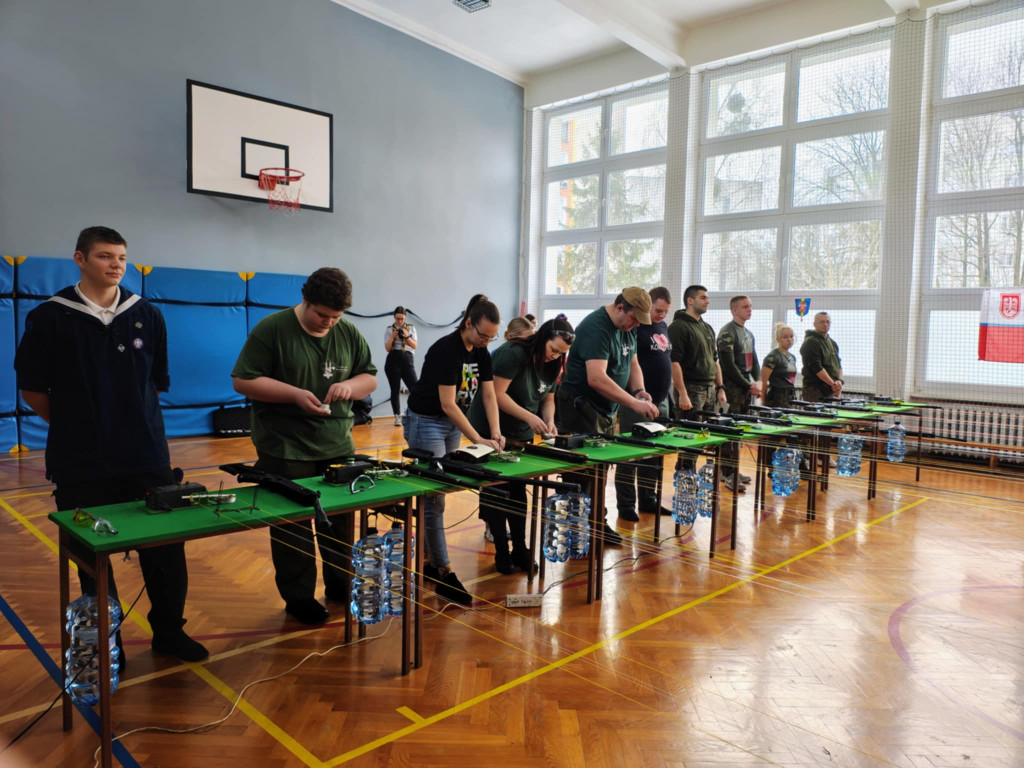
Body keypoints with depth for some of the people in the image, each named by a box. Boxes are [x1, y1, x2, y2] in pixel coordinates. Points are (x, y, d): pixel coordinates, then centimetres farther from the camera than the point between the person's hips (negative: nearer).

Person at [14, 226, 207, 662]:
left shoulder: (147, 316, 4)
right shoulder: (50, 318, -3)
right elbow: (32, 389, 4)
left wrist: (139, 425, 9)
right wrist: (76, 427, 7)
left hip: (148, 460, 2)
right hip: (82, 466, -2)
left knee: (165, 549, 7)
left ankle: (169, 631, 25)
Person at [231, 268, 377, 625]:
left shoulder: (349, 334, 4)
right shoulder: (271, 329, -10)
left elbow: (370, 378, 11)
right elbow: (242, 381, -12)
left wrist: (350, 386, -13)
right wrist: (295, 395, -22)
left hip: (338, 447, 5)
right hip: (285, 450, -5)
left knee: (342, 521, 14)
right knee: (292, 526, 6)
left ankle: (340, 583, 32)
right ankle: (298, 597, 21)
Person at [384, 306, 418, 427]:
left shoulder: (411, 328, 11)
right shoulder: (389, 329, 6)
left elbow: (414, 346, 4)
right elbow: (387, 348, 2)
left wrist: (406, 336, -11)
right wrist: (392, 337, -12)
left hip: (407, 360, 1)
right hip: (393, 361, -1)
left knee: (414, 388, -9)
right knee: (395, 390, 2)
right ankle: (398, 416, 9)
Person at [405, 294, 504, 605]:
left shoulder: (481, 353, 2)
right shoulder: (446, 349, -22)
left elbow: (489, 395, 2)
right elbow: (447, 404, -25)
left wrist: (496, 433, -12)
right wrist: (478, 440, -26)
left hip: (453, 424, 8)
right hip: (426, 422, -8)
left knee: (438, 493, 11)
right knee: (434, 498, -7)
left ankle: (432, 562, 19)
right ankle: (444, 574, -3)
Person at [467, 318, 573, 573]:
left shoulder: (551, 365, 2)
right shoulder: (513, 353, -21)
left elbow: (548, 399, 8)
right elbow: (497, 393, -26)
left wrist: (549, 421, -12)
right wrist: (530, 417, -30)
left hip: (521, 433, 7)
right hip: (492, 430, -7)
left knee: (519, 492, 9)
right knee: (496, 491, 0)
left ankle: (520, 550, 17)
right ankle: (501, 552, 8)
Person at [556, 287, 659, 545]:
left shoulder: (628, 328, 8)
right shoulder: (596, 328, -22)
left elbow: (632, 364, 18)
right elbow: (596, 378, -32)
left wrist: (639, 390, -3)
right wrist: (634, 403, -32)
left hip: (607, 409, 9)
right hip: (580, 406, -9)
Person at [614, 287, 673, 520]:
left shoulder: (663, 327, 15)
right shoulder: (635, 327, -10)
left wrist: (667, 394, 20)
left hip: (660, 401, 8)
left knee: (654, 455, 13)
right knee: (630, 455, -1)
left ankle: (648, 500, 24)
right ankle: (626, 506, 6)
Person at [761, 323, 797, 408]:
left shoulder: (792, 357, 17)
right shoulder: (772, 357, -10)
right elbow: (763, 382, -13)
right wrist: (763, 402, -13)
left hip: (789, 397, 8)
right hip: (776, 397, -8)